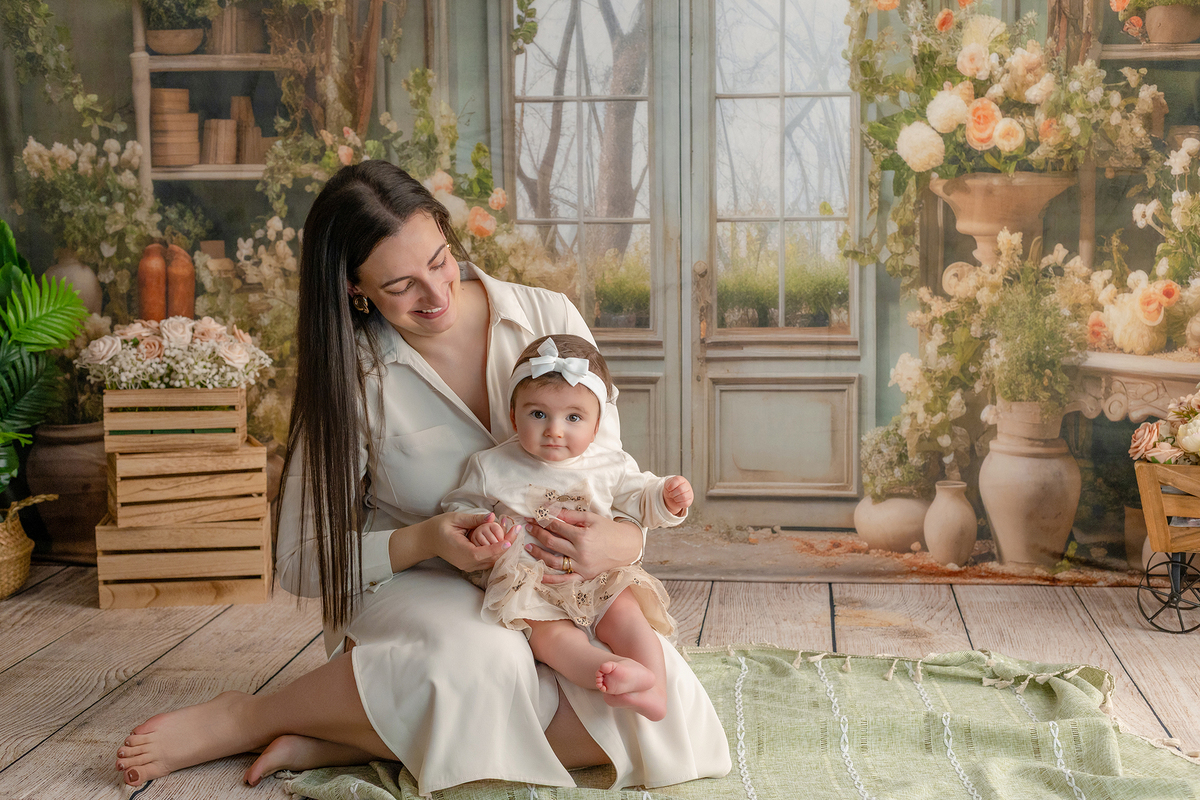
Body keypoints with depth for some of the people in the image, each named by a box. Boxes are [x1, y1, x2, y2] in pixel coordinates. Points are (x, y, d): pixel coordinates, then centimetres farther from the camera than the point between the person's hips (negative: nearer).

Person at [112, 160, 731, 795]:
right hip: (412, 585, -3)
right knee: (485, 663, -39)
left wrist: (614, 544, -26)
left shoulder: (549, 320, -6)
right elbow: (304, 562, -10)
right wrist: (423, 540, -28)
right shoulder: (355, 374, -11)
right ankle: (241, 719, -16)